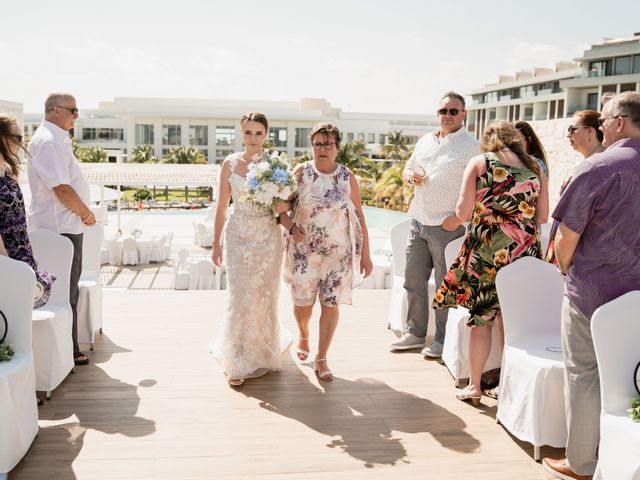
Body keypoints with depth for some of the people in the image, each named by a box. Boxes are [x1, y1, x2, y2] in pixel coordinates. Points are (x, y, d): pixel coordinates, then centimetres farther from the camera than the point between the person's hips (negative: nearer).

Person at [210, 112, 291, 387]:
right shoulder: (230, 163, 0)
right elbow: (222, 206, 4)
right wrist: (216, 243, 4)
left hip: (268, 237, 1)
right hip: (238, 236, 0)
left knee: (265, 297, 8)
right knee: (239, 298, -2)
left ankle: (263, 353, 30)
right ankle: (238, 363, 9)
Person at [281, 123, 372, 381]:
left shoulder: (347, 178, -1)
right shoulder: (300, 173, -3)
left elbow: (359, 218, 2)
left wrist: (365, 254, 1)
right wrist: (291, 227, -18)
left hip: (337, 251, 0)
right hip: (304, 250, 0)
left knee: (330, 304, 2)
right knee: (302, 302, 7)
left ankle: (321, 359, 17)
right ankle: (303, 336, 41)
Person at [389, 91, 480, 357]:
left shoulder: (471, 147, -8)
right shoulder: (425, 141, 13)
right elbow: (407, 169, 24)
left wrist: (458, 218, -19)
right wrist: (411, 176, 0)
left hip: (448, 226, -6)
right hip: (418, 222, 7)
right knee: (413, 280, 11)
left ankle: (443, 340, 16)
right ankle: (414, 333, 25)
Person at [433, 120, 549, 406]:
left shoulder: (479, 163, -1)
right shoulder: (535, 168, 8)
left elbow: (463, 213, -6)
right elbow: (542, 216, 8)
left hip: (486, 249, -3)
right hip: (525, 251, 3)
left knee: (481, 318, 8)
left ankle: (474, 387, 16)